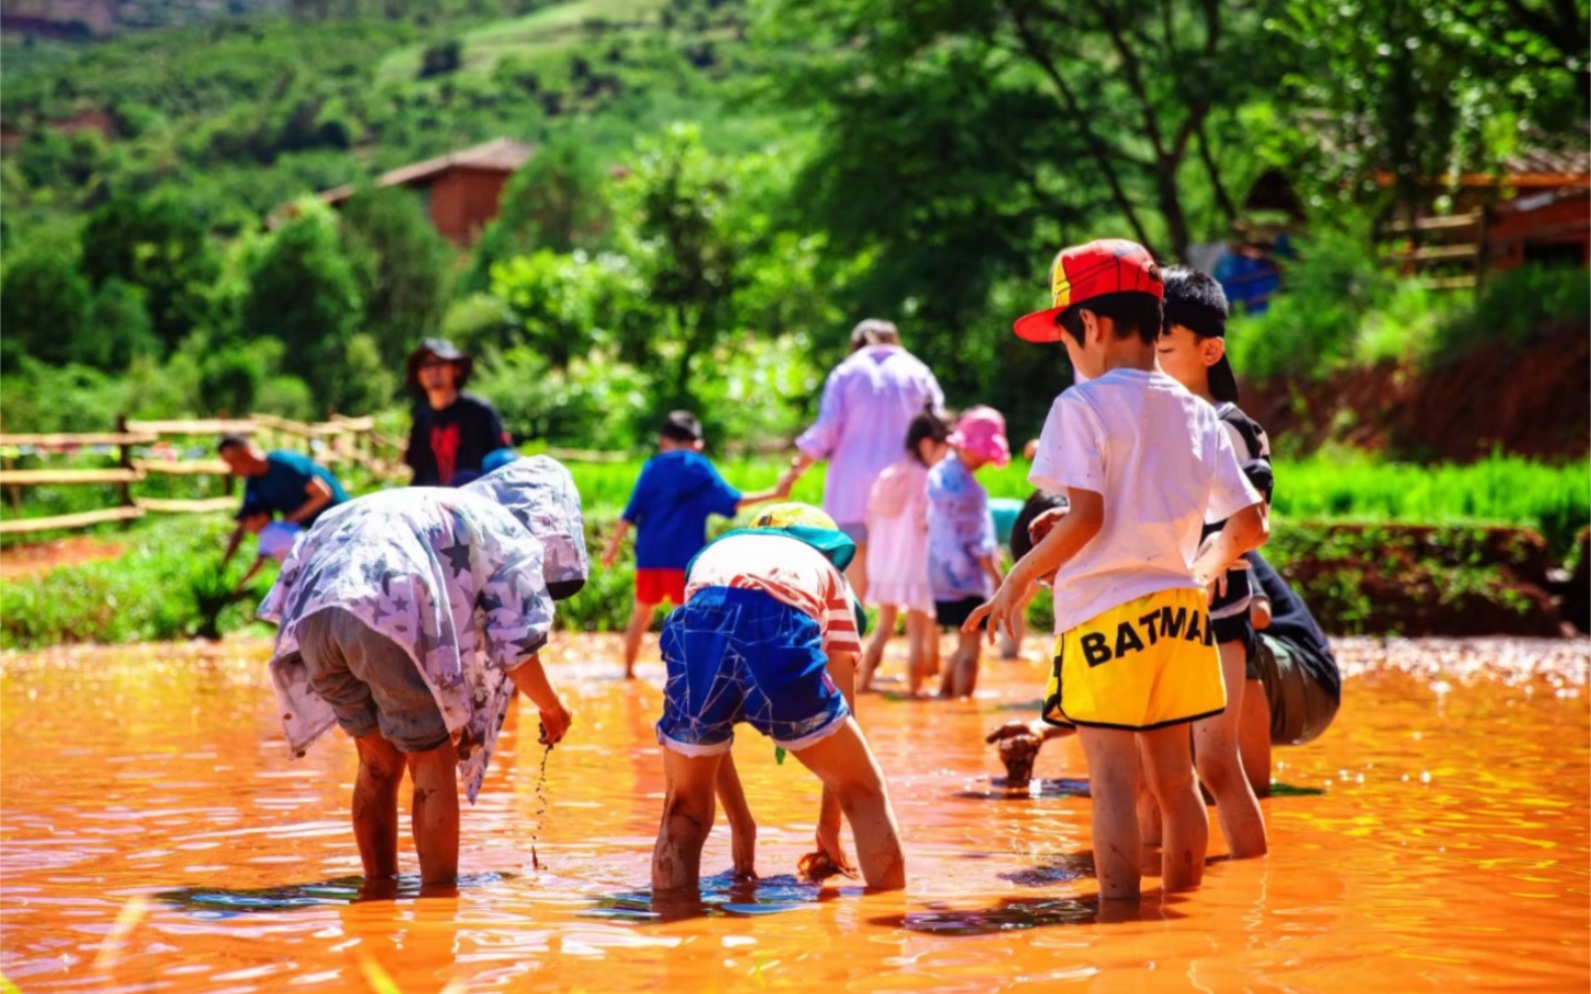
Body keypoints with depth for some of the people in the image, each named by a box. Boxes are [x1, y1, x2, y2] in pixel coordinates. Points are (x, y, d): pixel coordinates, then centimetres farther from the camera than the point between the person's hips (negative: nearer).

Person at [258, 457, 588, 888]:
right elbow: (514, 643, 7)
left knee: (379, 761, 22)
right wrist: (552, 708, 24)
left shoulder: (440, 508, 36)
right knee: (433, 765, 8)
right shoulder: (511, 534, 17)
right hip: (388, 614, -6)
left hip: (313, 610, 7)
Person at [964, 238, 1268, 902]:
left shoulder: (1083, 406, -8)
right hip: (1177, 605, 6)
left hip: (1105, 610, -6)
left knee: (1113, 779, -6)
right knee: (1174, 777, 13)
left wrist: (1020, 580, -6)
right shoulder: (1195, 413, 11)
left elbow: (1085, 516, -17)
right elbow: (1249, 524, 11)